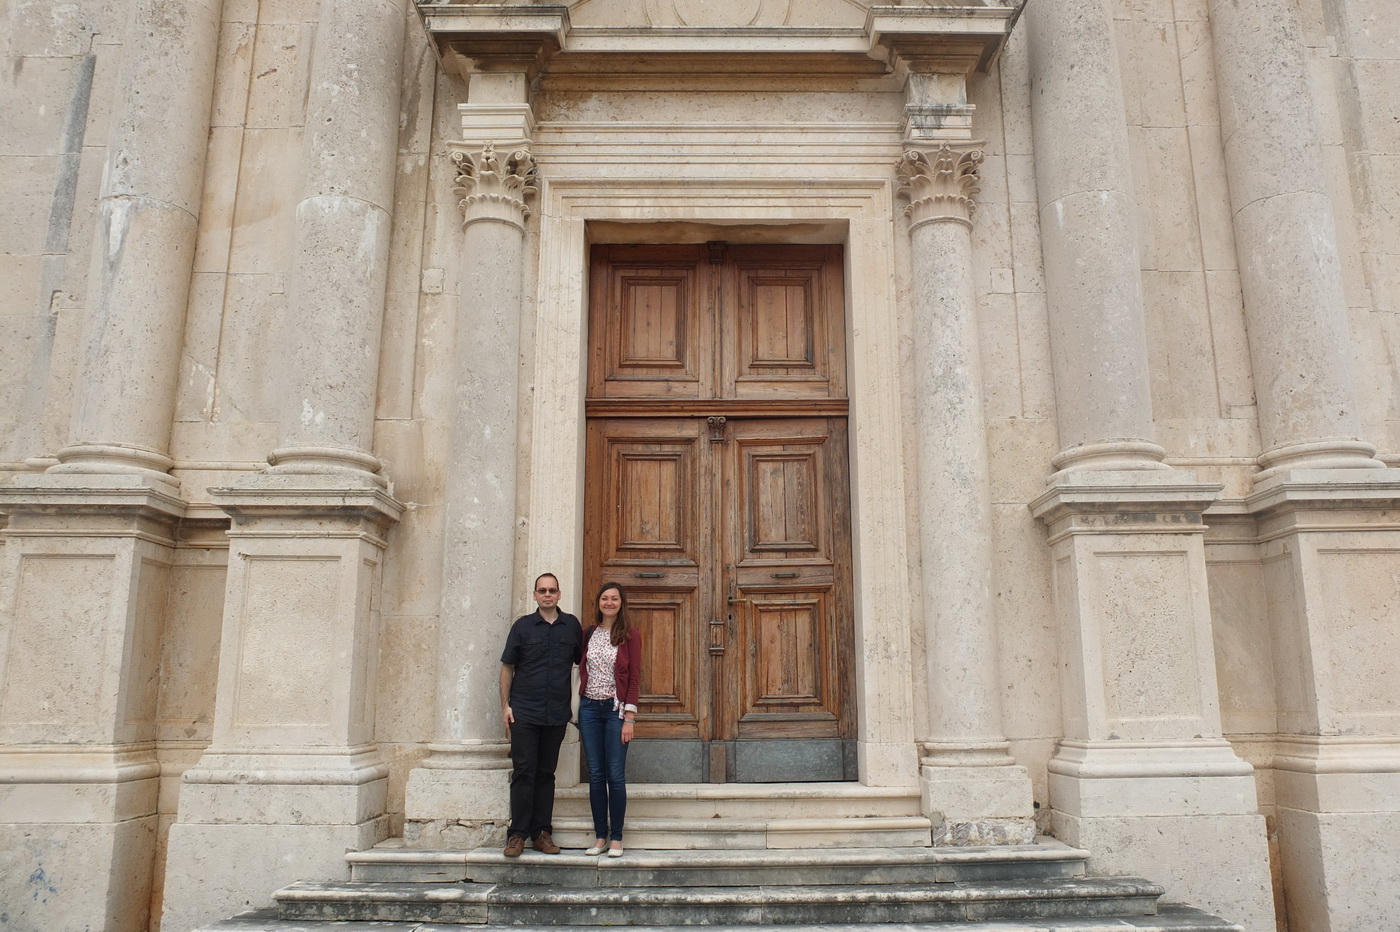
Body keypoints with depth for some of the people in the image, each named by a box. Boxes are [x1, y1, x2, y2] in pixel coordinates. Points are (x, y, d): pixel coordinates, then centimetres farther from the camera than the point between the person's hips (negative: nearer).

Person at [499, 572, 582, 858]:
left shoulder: (572, 626, 7)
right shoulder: (522, 626, 2)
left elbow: (581, 662, 15)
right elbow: (507, 667, 5)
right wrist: (505, 705, -1)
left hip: (557, 713, 2)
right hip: (524, 713, -2)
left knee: (546, 772, 9)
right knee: (523, 772, -2)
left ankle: (542, 833, 15)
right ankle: (517, 834, 5)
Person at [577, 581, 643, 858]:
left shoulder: (630, 635, -2)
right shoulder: (589, 634, 9)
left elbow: (635, 677, -5)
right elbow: (582, 671, 13)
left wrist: (629, 717, -10)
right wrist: (581, 708, 5)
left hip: (616, 709, -3)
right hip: (589, 708, 3)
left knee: (615, 775, -1)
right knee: (595, 775, 6)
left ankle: (616, 838, 9)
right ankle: (600, 836, 15)